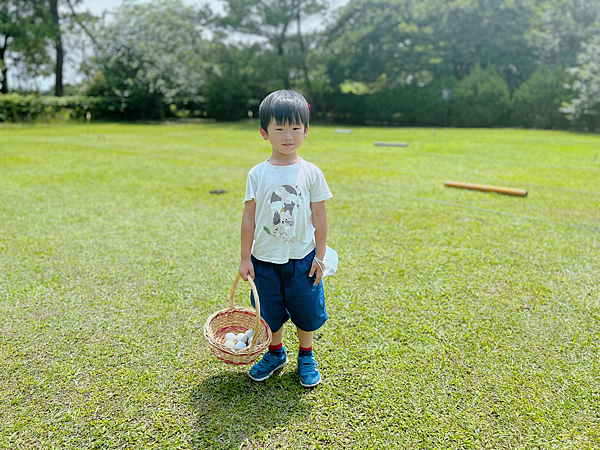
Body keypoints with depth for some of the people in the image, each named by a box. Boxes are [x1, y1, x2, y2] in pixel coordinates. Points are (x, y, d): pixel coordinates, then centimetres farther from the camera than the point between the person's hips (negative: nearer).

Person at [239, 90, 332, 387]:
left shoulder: (311, 173, -5)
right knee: (269, 311, 13)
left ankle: (306, 356, 36)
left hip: (302, 258, 0)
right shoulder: (257, 174, -3)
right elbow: (249, 218, -1)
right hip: (265, 259, 1)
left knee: (306, 310, 11)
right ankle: (276, 353, 39)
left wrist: (319, 256, -2)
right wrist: (245, 258, -1)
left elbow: (319, 218, -1)